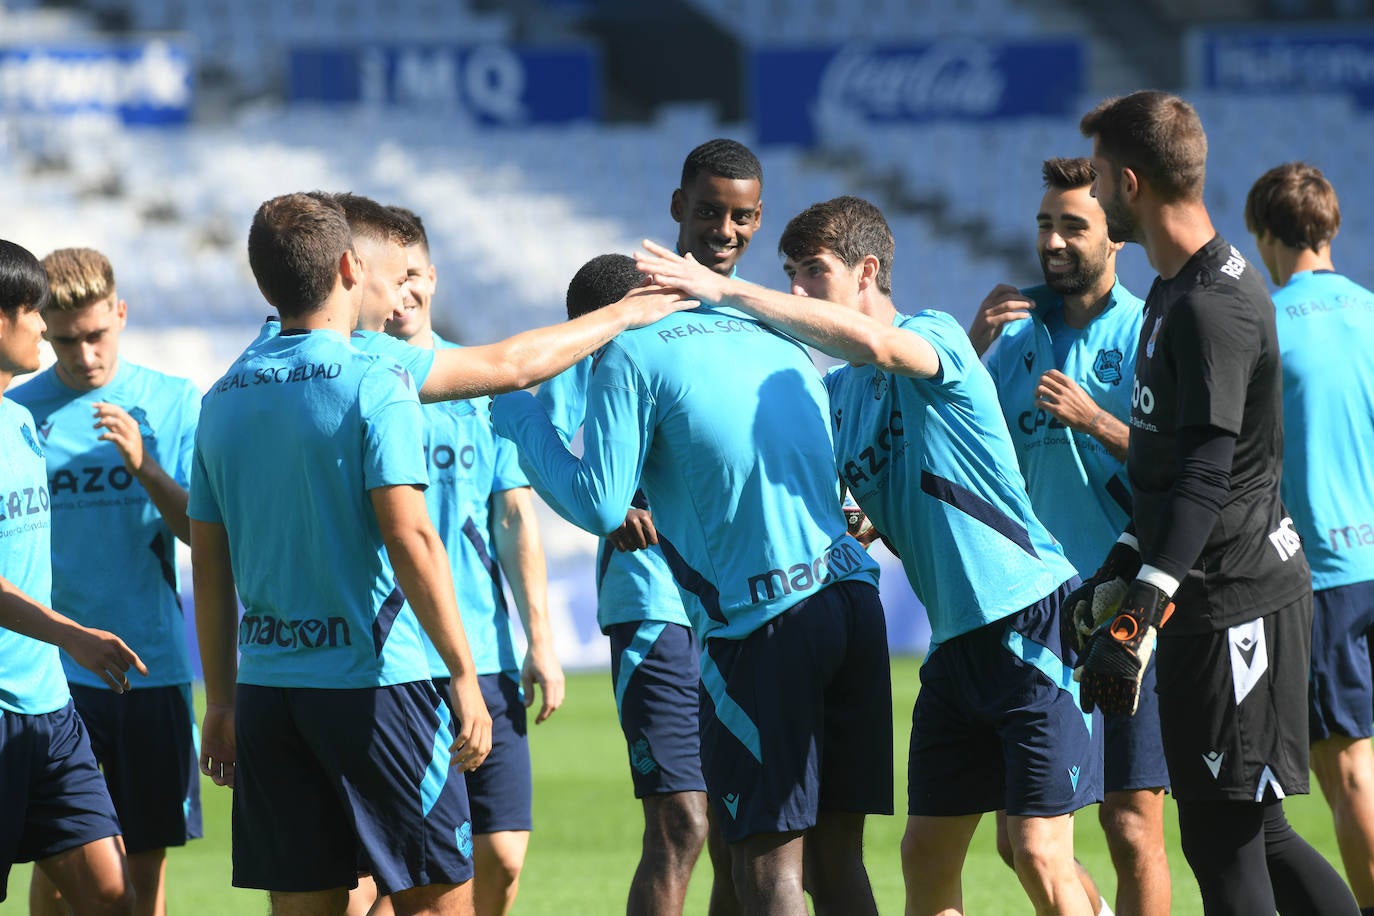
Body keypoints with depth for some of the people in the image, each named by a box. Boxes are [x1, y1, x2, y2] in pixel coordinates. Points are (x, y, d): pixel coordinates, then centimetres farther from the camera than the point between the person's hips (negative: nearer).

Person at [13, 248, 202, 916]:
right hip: (54, 666, -1)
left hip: (154, 665, 1)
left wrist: (144, 466, -18)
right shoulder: (18, 412, 2)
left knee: (146, 861, 5)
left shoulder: (173, 404, 3)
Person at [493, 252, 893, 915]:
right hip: (855, 594, 7)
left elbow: (599, 506, -8)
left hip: (764, 624, -7)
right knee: (835, 859, 10)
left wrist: (522, 421, 6)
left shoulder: (631, 356, -1)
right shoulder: (778, 344, 21)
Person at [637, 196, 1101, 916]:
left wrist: (728, 291, -27)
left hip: (1033, 619, -8)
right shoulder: (833, 393, 14)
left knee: (1039, 855, -12)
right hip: (955, 638, 8)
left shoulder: (935, 336, -9)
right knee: (926, 857, 6)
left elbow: (873, 343, -31)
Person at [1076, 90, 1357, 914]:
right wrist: (1124, 571, 29)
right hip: (1207, 599, 10)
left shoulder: (1213, 305, -18)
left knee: (1221, 837, -8)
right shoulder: (1176, 290, 15)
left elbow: (1205, 476, -25)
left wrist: (1138, 618, -30)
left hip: (1238, 597, -10)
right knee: (1249, 832, 12)